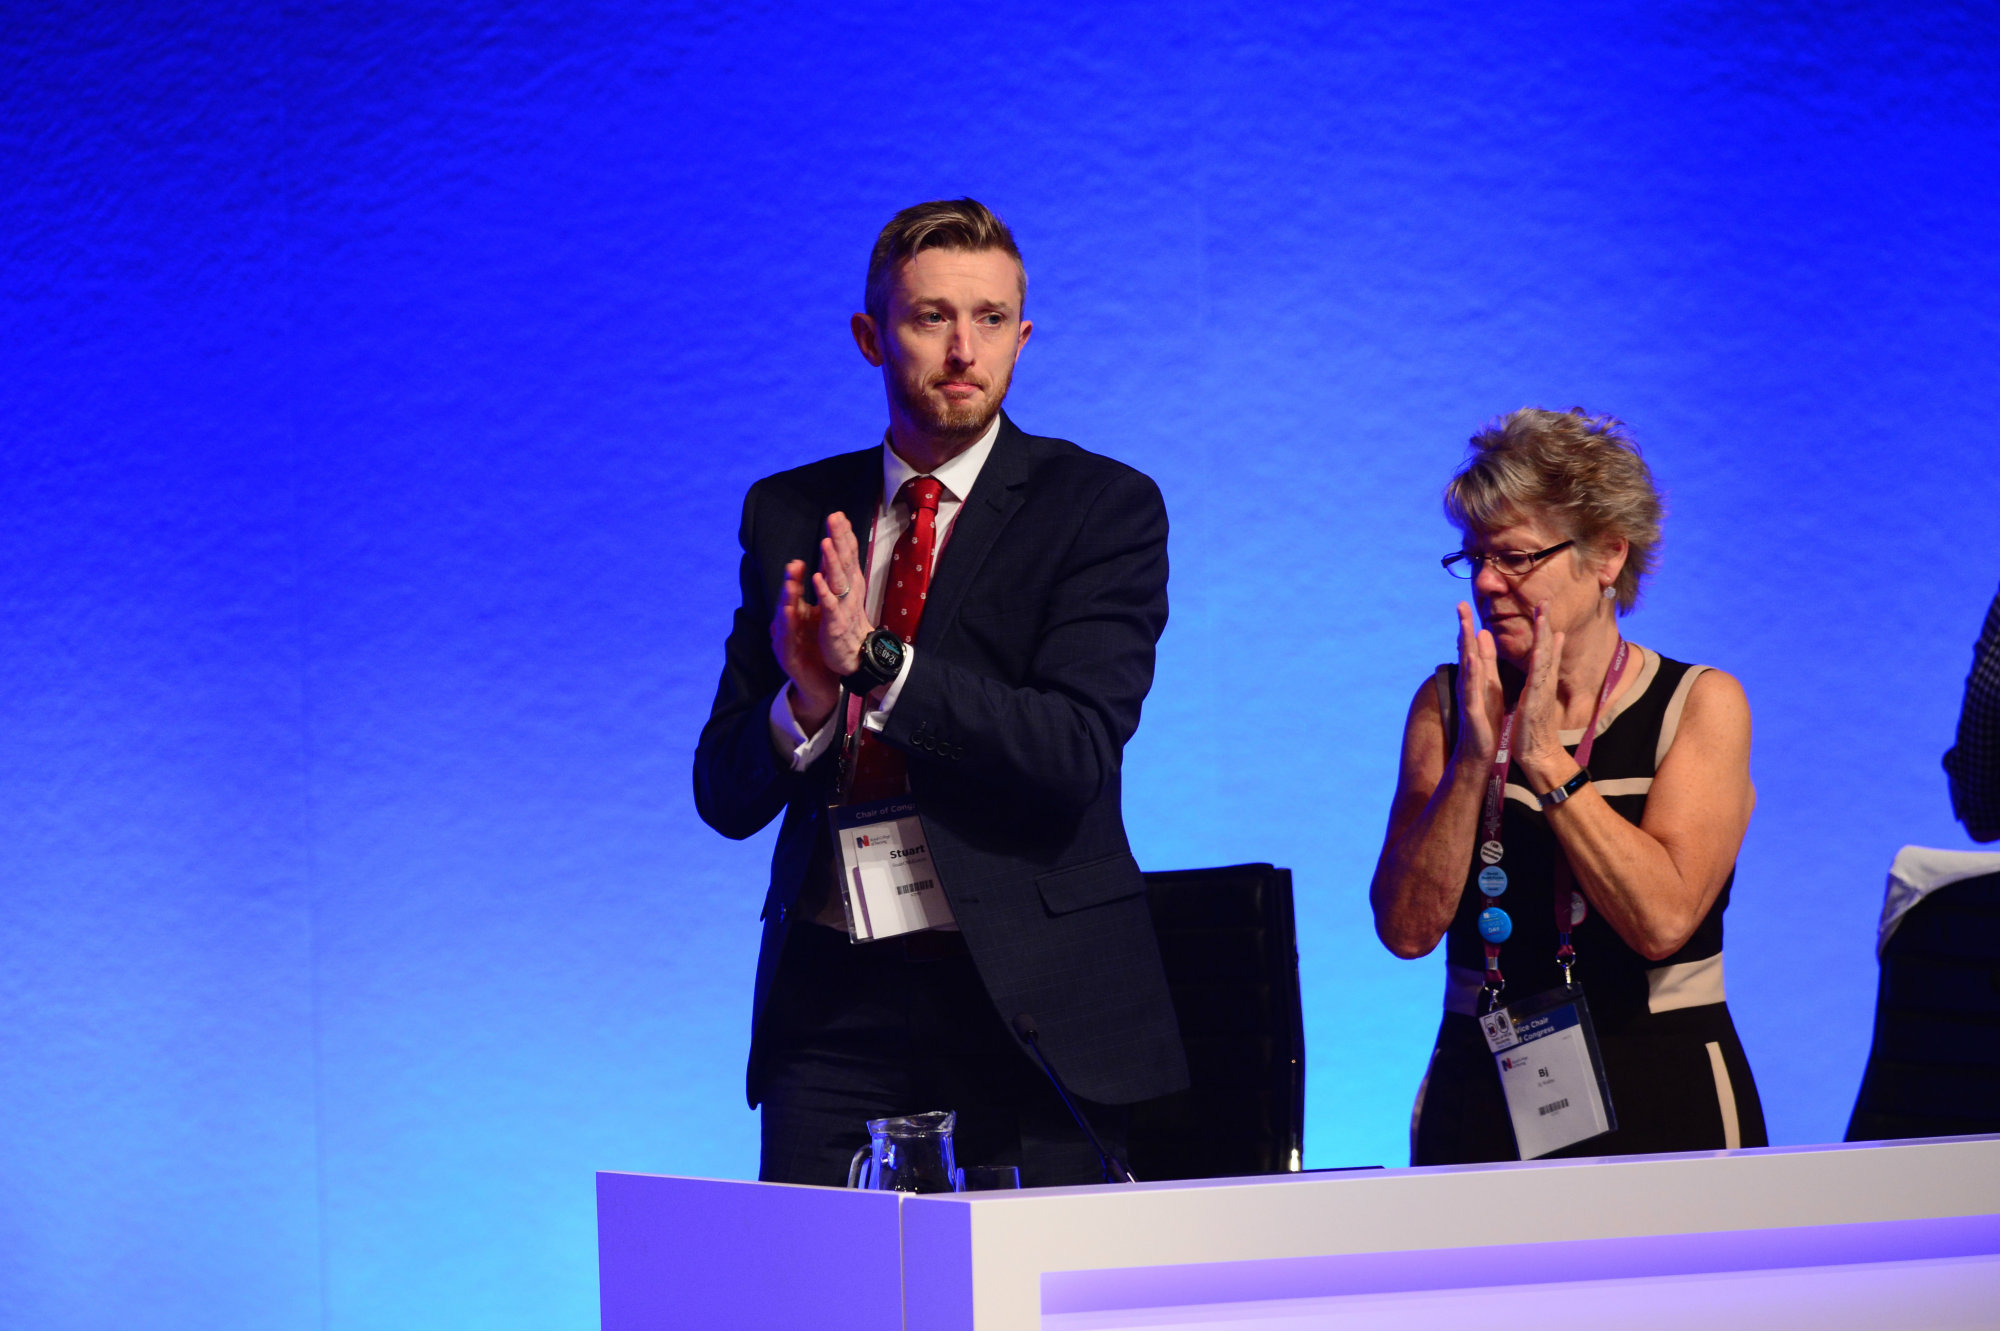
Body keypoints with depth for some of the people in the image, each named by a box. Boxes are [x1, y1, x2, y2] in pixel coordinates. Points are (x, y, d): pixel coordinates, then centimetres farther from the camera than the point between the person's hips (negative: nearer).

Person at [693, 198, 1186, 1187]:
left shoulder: (1103, 506, 0)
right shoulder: (790, 514, 10)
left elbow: (1079, 752, -13)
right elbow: (724, 794, 7)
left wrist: (877, 662, -22)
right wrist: (805, 702, -14)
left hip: (1028, 1000, -2)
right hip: (833, 1003, 3)